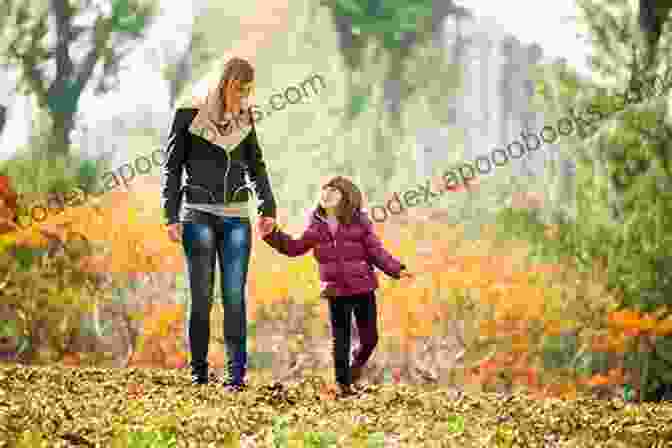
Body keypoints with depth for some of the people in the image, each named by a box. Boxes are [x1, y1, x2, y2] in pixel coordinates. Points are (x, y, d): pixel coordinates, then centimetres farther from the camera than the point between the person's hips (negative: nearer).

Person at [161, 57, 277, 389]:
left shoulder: (244, 118, 8)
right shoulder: (190, 115, -2)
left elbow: (256, 166, 19)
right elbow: (172, 167, 1)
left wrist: (267, 206, 8)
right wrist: (171, 216, -5)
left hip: (236, 217, 3)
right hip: (199, 215, -3)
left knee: (234, 296, -3)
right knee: (202, 297, -2)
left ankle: (237, 373, -2)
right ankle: (198, 372, 7)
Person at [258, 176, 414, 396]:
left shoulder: (360, 224, -1)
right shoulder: (317, 226, 5)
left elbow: (377, 252, 1)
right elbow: (295, 247, 6)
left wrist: (397, 270, -9)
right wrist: (273, 236, -6)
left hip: (363, 289, -1)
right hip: (336, 291, 1)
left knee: (369, 338, 3)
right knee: (340, 339, 3)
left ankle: (357, 363, 34)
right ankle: (343, 382, 15)